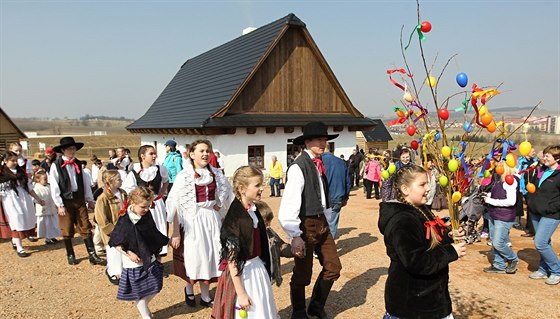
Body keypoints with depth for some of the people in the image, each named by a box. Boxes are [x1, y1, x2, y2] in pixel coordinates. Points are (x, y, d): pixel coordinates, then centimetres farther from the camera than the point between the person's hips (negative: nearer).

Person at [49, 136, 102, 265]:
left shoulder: (78, 164, 6)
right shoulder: (56, 165, -8)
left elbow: (85, 182, 8)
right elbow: (54, 187, -10)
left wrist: (90, 199, 7)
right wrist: (59, 205, -12)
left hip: (79, 199, 4)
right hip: (65, 201, -3)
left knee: (86, 228, 3)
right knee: (67, 230, 9)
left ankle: (92, 254, 6)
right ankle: (70, 255, 24)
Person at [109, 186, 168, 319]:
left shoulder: (147, 215, -5)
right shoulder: (125, 222, -22)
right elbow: (115, 243, -14)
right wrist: (128, 254, -20)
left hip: (150, 260, 5)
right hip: (134, 264, -5)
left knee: (154, 288, 13)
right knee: (139, 293, 10)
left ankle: (143, 307, 39)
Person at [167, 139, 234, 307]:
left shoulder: (216, 174, 4)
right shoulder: (183, 176, -9)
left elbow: (226, 198, 18)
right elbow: (176, 205, -11)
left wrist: (216, 206, 2)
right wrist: (176, 232, -14)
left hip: (212, 219, 4)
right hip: (192, 220, -4)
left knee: (210, 256, 7)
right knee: (194, 258, 2)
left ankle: (205, 296, 23)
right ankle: (189, 289, 32)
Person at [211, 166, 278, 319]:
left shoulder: (254, 211, 2)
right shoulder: (234, 218, -22)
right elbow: (232, 259, -20)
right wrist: (241, 293, -17)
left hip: (258, 269, 8)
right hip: (241, 273, -8)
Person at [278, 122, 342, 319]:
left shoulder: (319, 164, 6)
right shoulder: (299, 167, -19)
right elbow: (289, 204, -24)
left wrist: (326, 220, 18)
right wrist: (295, 236, -25)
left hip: (321, 222, 8)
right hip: (306, 225, -8)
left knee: (333, 267, 15)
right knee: (302, 274, 7)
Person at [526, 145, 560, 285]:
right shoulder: (541, 172, 10)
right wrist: (530, 201, 10)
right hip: (536, 213, 8)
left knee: (540, 243, -11)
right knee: (544, 243, 17)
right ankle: (543, 270, 28)